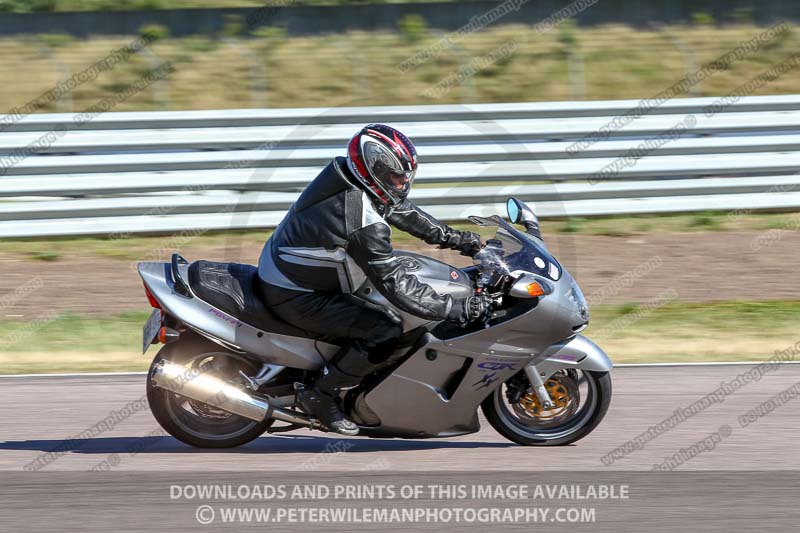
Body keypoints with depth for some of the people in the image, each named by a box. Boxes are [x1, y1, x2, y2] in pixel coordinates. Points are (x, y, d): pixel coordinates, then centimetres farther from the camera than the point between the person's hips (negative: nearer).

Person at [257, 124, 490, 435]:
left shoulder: (343, 173, -2)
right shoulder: (366, 225, -30)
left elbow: (400, 209, 13)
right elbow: (395, 285, -26)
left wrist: (455, 238, 14)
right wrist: (457, 310, -23)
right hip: (295, 297, -10)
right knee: (387, 331, -16)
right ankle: (322, 394, -2)